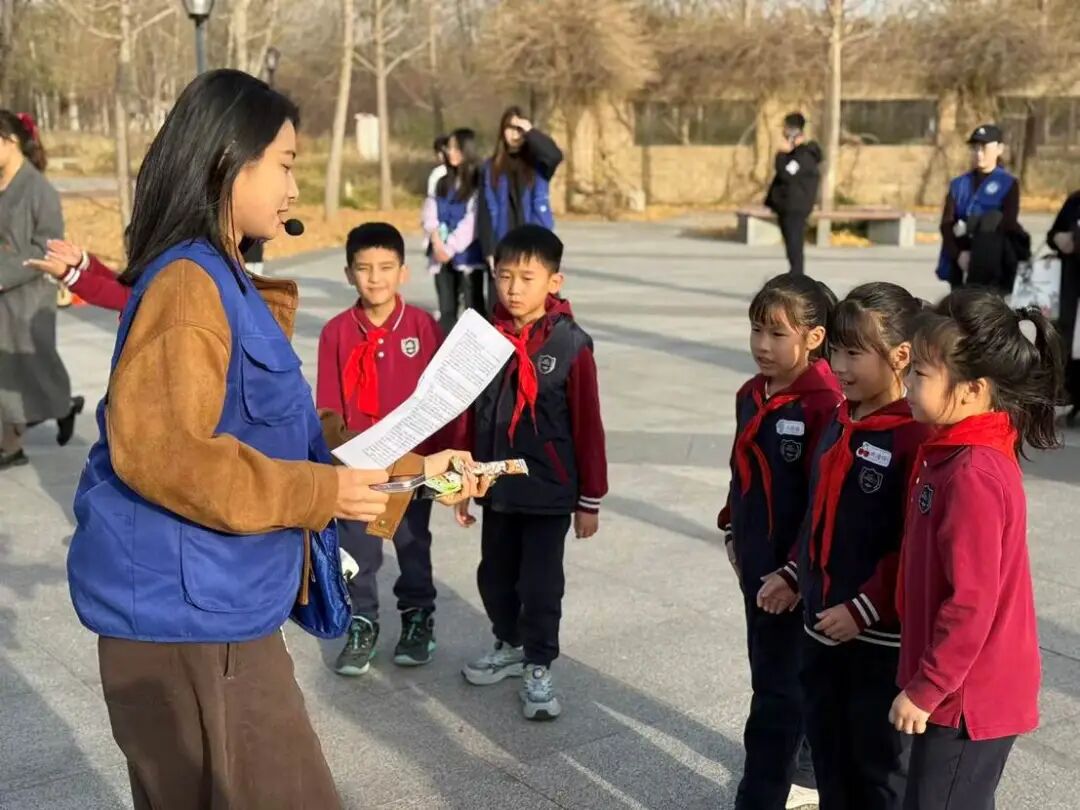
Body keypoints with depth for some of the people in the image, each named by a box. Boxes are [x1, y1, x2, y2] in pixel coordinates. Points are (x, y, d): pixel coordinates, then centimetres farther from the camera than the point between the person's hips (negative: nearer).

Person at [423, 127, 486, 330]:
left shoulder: (478, 182, -4)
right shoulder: (443, 183, 16)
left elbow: (473, 221, -12)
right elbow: (429, 214, 6)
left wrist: (451, 248, -14)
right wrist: (437, 241, -12)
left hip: (468, 255, -6)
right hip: (442, 256, 6)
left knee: (473, 309, -3)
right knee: (446, 310, 8)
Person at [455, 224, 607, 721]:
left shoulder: (570, 344, -13)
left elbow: (588, 427, -8)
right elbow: (468, 416, 6)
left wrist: (590, 499, -5)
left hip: (550, 492, -4)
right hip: (497, 488, 5)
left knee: (540, 584, 5)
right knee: (495, 577, 18)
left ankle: (538, 669, 24)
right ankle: (509, 645, 41)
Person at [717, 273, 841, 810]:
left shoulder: (824, 404, -20)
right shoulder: (751, 395, 6)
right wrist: (733, 533, 16)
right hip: (756, 562, 8)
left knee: (777, 685, 0)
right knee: (790, 673, 21)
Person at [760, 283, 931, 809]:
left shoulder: (916, 437, -19)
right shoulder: (839, 422, 7)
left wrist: (864, 609, -20)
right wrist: (794, 575, 13)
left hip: (880, 633, -8)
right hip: (822, 623, 8)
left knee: (878, 764, 10)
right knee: (828, 751, 20)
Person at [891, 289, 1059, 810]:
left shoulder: (973, 474, -24)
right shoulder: (961, 454, 5)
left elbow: (972, 602, -25)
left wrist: (923, 690, -17)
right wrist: (926, 680, 18)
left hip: (968, 696, -9)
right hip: (965, 688, 9)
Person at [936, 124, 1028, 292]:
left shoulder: (1009, 184, 4)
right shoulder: (958, 184, 11)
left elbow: (1008, 225, -8)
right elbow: (946, 224, 0)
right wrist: (958, 254, -16)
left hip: (994, 262, -2)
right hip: (960, 262, 2)